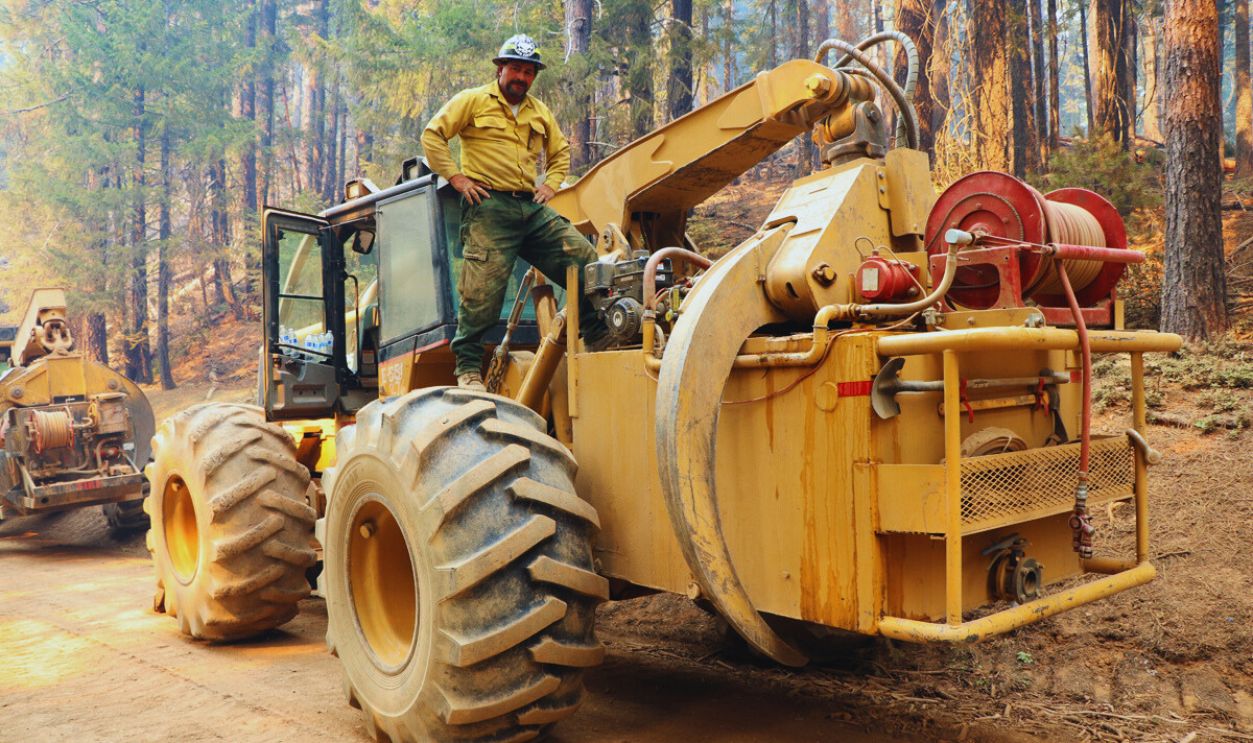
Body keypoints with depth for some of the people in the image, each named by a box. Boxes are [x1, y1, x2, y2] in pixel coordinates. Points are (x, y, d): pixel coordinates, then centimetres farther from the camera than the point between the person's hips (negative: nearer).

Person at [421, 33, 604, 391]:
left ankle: (601, 343, 7)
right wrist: (456, 178, -7)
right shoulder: (472, 101, 6)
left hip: (532, 209, 6)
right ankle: (468, 368, 1)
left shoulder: (540, 112, 23)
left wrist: (551, 184, 17)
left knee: (586, 262, -4)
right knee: (483, 288, -11)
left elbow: (560, 152, 35)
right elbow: (432, 135, 0)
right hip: (488, 207, -5)